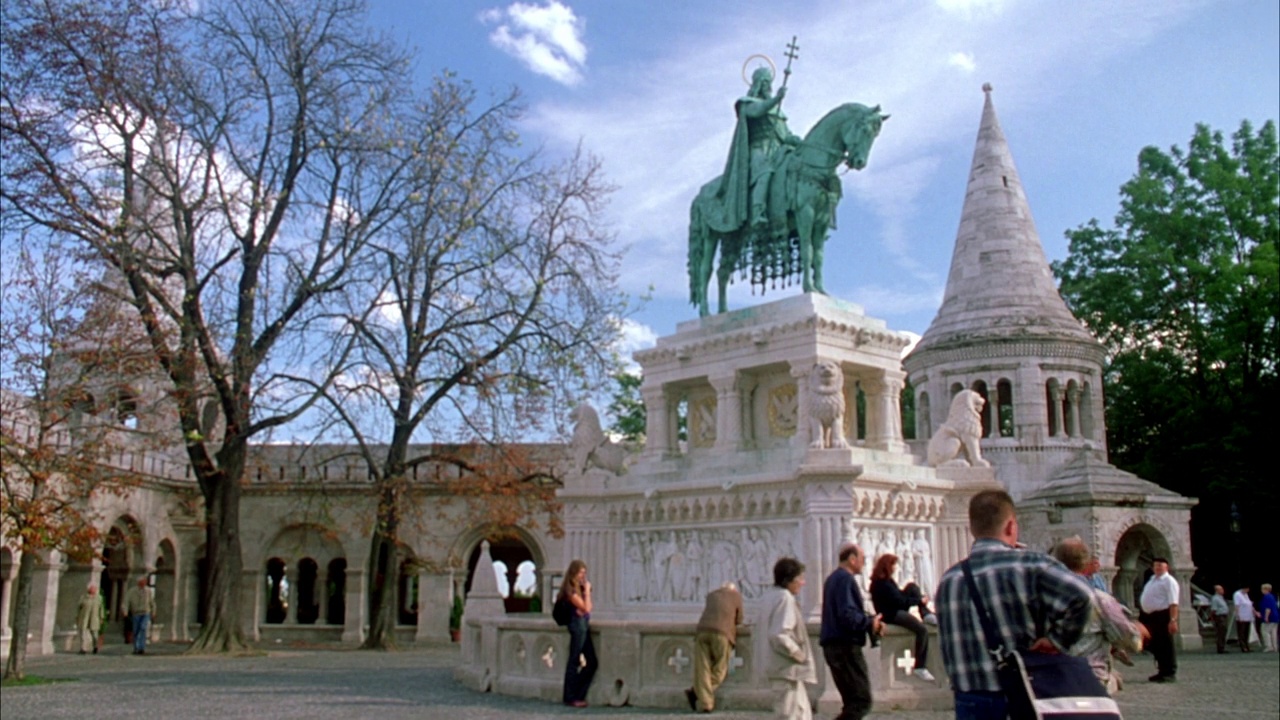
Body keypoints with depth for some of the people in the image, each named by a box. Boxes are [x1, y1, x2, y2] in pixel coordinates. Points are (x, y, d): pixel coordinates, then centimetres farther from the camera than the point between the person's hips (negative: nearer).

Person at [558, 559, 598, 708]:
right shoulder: (570, 590, -12)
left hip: (584, 625, 10)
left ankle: (578, 696, 17)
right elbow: (585, 608, -15)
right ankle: (570, 698, 4)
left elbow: (588, 608, 16)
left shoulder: (579, 587, 15)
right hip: (578, 624, -10)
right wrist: (587, 590, -7)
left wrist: (586, 589, 4)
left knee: (592, 662, 10)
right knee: (574, 662, -3)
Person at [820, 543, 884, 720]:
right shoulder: (845, 579, -12)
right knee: (862, 700, -9)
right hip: (846, 646, -11)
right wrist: (870, 624, -11)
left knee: (853, 701, 14)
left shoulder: (833, 579, 20)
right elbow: (847, 616, -24)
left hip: (833, 646, 11)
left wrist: (869, 622, 11)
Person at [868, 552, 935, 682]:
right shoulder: (883, 583, -21)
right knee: (922, 630, -24)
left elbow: (897, 596, 17)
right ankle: (920, 667, -20)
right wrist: (919, 600, -11)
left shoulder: (882, 580, 12)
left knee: (912, 587, 10)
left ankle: (926, 614, -3)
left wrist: (919, 598, 7)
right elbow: (899, 601, -21)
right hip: (891, 615, -11)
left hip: (896, 610, 11)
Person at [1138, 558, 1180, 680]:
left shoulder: (1169, 581, -10)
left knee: (1166, 646, -3)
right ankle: (1162, 672, 22)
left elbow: (1173, 603, -19)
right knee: (1156, 646, 13)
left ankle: (1170, 673, 4)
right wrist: (1142, 616, 24)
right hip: (1150, 616, 9)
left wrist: (1173, 620, -27)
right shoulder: (1152, 579, 18)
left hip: (1162, 616, -9)